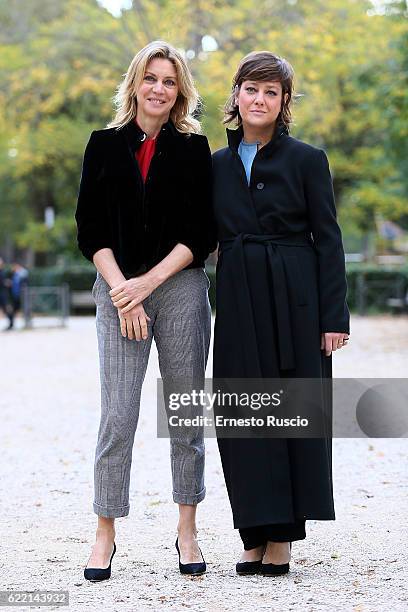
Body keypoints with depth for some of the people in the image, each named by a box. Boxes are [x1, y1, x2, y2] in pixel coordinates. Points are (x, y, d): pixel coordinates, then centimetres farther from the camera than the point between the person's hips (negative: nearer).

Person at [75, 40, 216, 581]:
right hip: (118, 289, 0)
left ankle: (188, 534, 14)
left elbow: (202, 234, 0)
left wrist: (149, 281, -10)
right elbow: (90, 228, 4)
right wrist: (122, 291, -8)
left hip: (181, 288, 0)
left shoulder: (193, 147, 6)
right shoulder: (105, 145, 8)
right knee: (118, 414, -4)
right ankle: (105, 536, 5)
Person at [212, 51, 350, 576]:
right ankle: (255, 536, 10)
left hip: (295, 299, -3)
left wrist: (334, 317, -9)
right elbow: (206, 237, 14)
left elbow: (328, 239, -3)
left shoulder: (307, 160, -1)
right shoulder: (217, 165, 10)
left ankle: (282, 537, 9)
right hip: (239, 301, 3)